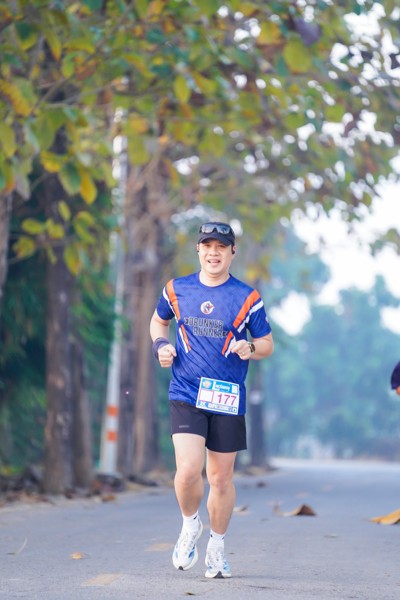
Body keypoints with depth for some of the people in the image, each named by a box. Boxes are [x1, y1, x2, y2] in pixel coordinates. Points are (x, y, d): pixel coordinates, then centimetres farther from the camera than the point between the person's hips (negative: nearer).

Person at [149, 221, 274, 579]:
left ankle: (217, 547, 26)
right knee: (188, 470, -17)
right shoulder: (176, 290, 7)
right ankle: (190, 525, 13)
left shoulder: (247, 297, 2)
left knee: (221, 477, 6)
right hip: (186, 395, 0)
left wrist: (252, 349, -14)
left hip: (228, 400, 0)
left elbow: (267, 344, 8)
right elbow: (158, 321, 25)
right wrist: (160, 345, 4)